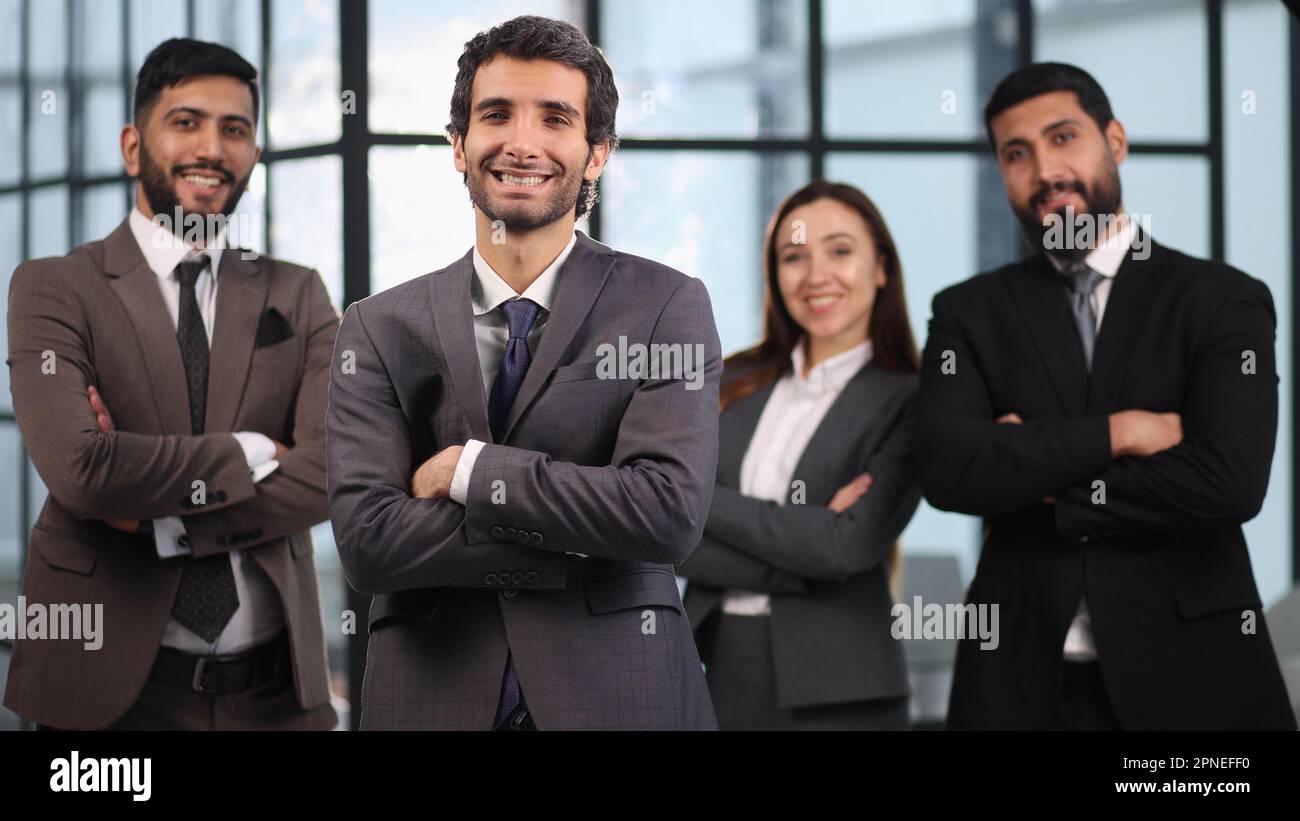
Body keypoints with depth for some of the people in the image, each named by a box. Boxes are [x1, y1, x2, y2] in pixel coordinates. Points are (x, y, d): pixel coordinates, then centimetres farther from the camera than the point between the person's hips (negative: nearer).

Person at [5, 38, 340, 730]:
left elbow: (333, 469, -8)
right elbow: (79, 467, -18)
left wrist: (158, 515, -14)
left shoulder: (298, 297, 7)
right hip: (111, 689, -2)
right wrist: (250, 455, -11)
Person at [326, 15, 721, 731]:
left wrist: (473, 469, -12)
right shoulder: (380, 330, 3)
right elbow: (366, 540, -9)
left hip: (620, 695, -1)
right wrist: (584, 538, -14)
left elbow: (670, 512, -15)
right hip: (433, 697, 1)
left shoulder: (668, 308, -2)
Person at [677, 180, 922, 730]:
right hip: (716, 671, 3)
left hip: (838, 691, -3)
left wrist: (702, 501, -9)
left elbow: (850, 545, -16)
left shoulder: (906, 402, -4)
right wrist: (804, 536, -13)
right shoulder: (735, 385, 7)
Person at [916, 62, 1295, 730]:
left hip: (1187, 671, -1)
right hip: (1021, 678, 2)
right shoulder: (970, 314, 6)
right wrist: (1114, 433, -14)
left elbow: (1230, 482, -15)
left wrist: (1031, 482, -8)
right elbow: (946, 469, -10)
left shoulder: (1223, 301, -1)